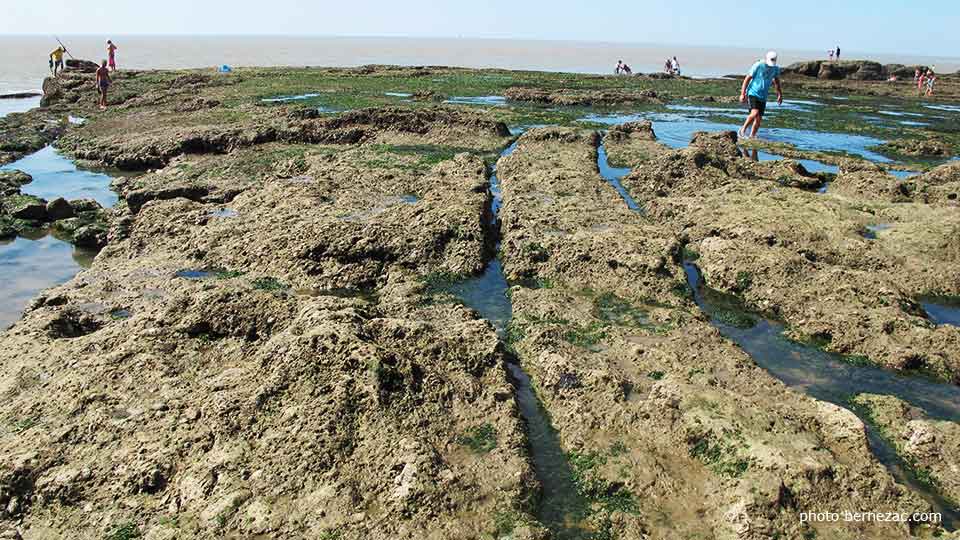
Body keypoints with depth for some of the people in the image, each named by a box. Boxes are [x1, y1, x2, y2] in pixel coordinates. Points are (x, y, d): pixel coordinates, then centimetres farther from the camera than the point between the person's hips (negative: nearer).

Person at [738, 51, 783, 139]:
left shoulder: (776, 68, 3)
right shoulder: (758, 66, -13)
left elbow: (777, 81, 20)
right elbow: (747, 78, -9)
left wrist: (780, 94, 20)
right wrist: (743, 94, -12)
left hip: (763, 96, 6)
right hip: (753, 93, -6)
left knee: (759, 119, 3)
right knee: (754, 113, -25)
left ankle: (752, 136, 14)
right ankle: (743, 130, -6)